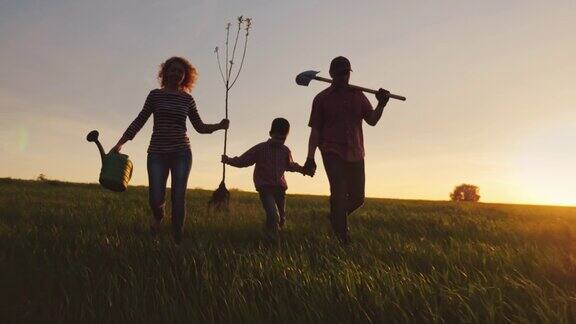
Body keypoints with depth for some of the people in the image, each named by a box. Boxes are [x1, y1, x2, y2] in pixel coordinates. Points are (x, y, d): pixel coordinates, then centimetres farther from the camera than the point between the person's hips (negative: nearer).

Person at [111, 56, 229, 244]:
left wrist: (219, 126, -5)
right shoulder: (155, 95, 6)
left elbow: (200, 127, 12)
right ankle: (158, 217, 31)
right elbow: (140, 121, 7)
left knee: (179, 198, -5)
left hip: (181, 153, 0)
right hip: (157, 152, 0)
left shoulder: (187, 99, 9)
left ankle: (177, 240, 11)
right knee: (155, 198, -7)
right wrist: (120, 143, 2)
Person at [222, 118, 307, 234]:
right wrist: (229, 160, -15)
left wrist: (302, 169, 14)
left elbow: (290, 165, 25)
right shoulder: (260, 149, -6)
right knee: (273, 215, -24)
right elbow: (243, 160, -2)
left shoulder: (285, 151, 6)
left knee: (281, 218, 13)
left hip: (280, 187, 5)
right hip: (265, 187, -5)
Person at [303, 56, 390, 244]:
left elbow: (372, 120, 9)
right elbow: (315, 131, 2)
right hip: (332, 152, -4)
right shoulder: (322, 99, 4)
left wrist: (381, 104, -10)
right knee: (339, 191, -17)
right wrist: (310, 158, -4)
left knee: (357, 197, 6)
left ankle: (336, 219, 33)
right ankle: (342, 235, -4)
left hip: (355, 153, 4)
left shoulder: (358, 96, 14)